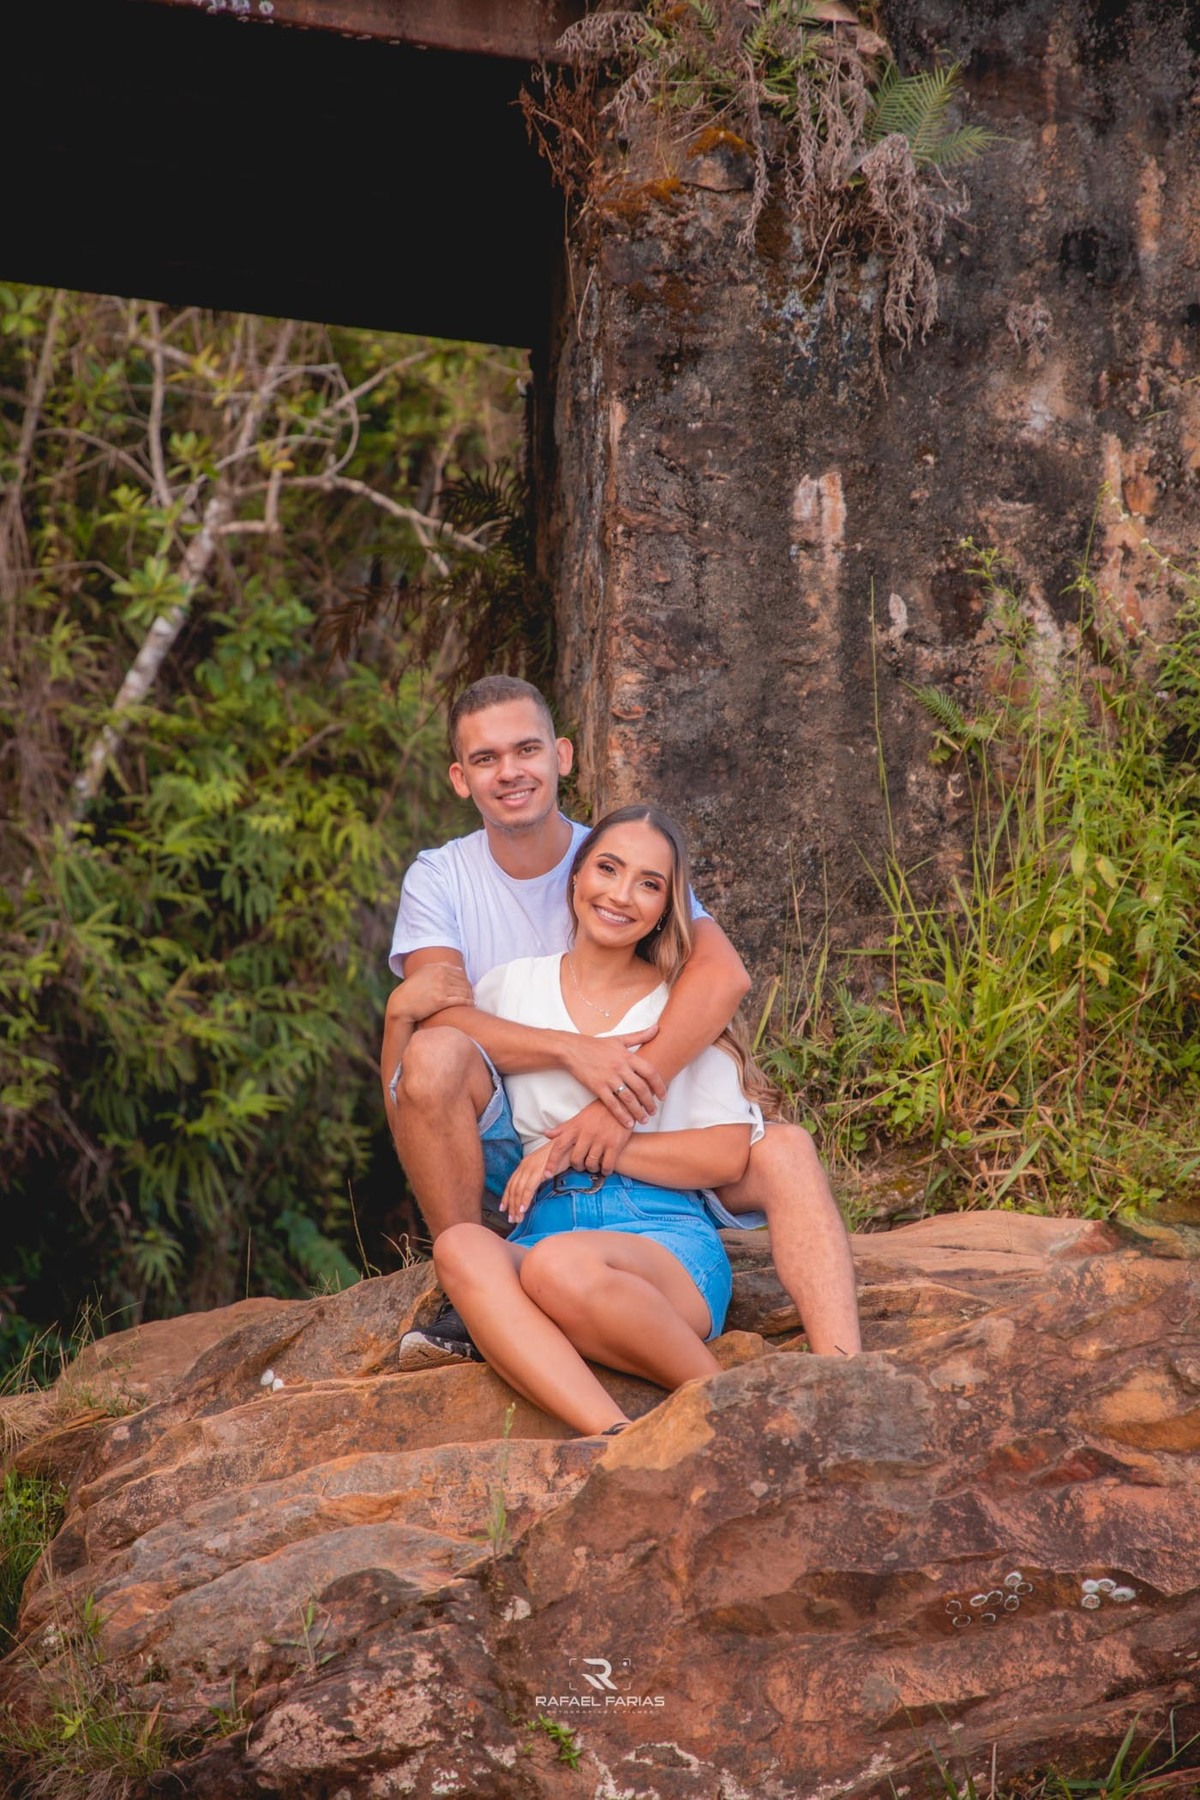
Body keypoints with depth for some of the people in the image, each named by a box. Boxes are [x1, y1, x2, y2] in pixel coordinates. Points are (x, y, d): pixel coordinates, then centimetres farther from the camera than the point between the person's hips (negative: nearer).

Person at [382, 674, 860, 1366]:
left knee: (785, 1149, -24)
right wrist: (577, 1052, -32)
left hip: (634, 1138, 1)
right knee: (432, 1052, -31)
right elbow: (441, 1014, -17)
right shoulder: (439, 879, 1)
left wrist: (627, 1096, -30)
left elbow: (725, 974, -18)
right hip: (503, 1147, -1)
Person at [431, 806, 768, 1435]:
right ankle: (618, 1437, -48)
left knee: (559, 1264, -37)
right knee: (461, 1248, -33)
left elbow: (727, 1154, 1)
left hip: (666, 1236, -2)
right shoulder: (511, 988, 16)